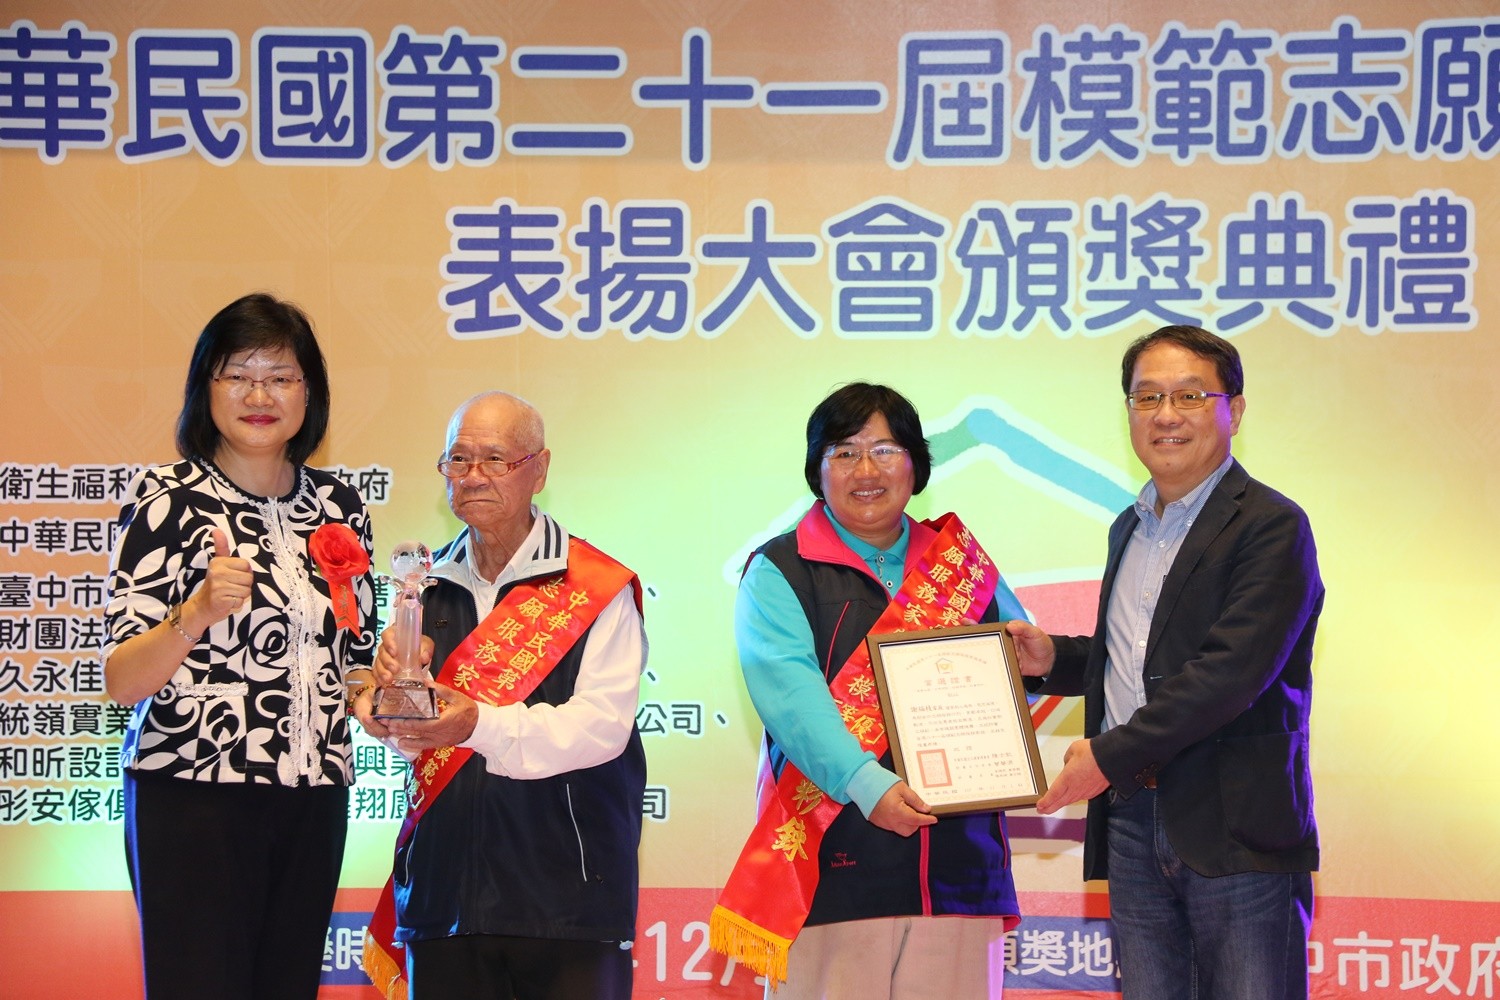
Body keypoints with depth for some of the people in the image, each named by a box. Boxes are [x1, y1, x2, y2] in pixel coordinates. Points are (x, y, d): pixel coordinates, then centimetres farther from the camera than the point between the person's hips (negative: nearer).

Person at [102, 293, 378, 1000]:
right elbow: (121, 682, -12)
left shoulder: (338, 506, 9)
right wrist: (198, 612, -28)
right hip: (193, 798, -5)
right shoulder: (168, 499, -6)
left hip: (314, 801, 5)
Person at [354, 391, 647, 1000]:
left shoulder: (599, 589, -3)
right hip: (444, 887, 4)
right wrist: (394, 690, -11)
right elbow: (408, 738, 12)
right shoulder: (427, 584, 14)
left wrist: (480, 726, -28)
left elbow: (602, 725, -14)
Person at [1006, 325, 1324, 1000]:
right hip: (1132, 821, 7)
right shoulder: (1130, 528, 19)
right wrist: (1056, 658, 9)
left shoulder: (1271, 526, -9)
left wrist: (1110, 754, -15)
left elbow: (1230, 671, -18)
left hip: (1235, 828, -7)